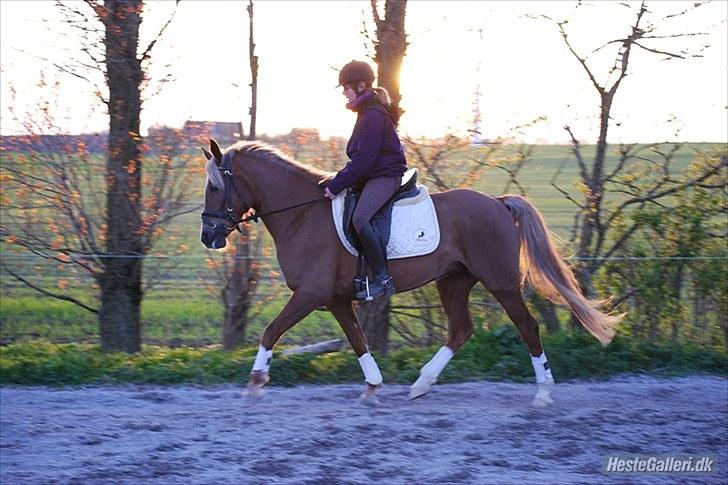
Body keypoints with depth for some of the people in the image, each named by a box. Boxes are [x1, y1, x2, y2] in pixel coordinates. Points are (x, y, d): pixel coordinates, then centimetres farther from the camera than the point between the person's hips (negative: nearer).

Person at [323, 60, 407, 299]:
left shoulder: (373, 116, -16)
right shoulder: (367, 112, 17)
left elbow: (363, 159, -21)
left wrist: (337, 184, -18)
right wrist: (338, 180, 12)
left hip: (385, 176, -11)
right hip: (371, 177, 11)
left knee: (359, 219, -30)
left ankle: (382, 279, -28)